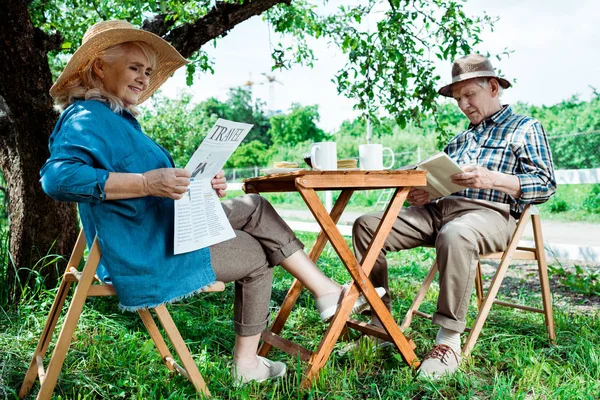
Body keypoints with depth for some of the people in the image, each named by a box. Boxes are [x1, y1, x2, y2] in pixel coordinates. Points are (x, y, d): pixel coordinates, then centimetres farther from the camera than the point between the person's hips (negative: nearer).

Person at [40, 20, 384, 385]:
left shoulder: (118, 118, 18)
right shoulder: (87, 118, -13)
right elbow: (57, 177, -33)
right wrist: (146, 183, -38)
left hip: (165, 229, 10)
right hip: (143, 254, -10)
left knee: (253, 208, 7)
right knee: (256, 255, 3)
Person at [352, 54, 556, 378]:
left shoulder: (525, 128, 10)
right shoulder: (459, 139, 29)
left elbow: (545, 184, -2)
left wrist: (492, 179, -18)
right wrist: (424, 193, 2)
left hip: (490, 213, -6)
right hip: (439, 208, 7)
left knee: (455, 236, -43)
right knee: (366, 225, -11)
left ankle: (449, 341, -28)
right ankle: (380, 320, -8)